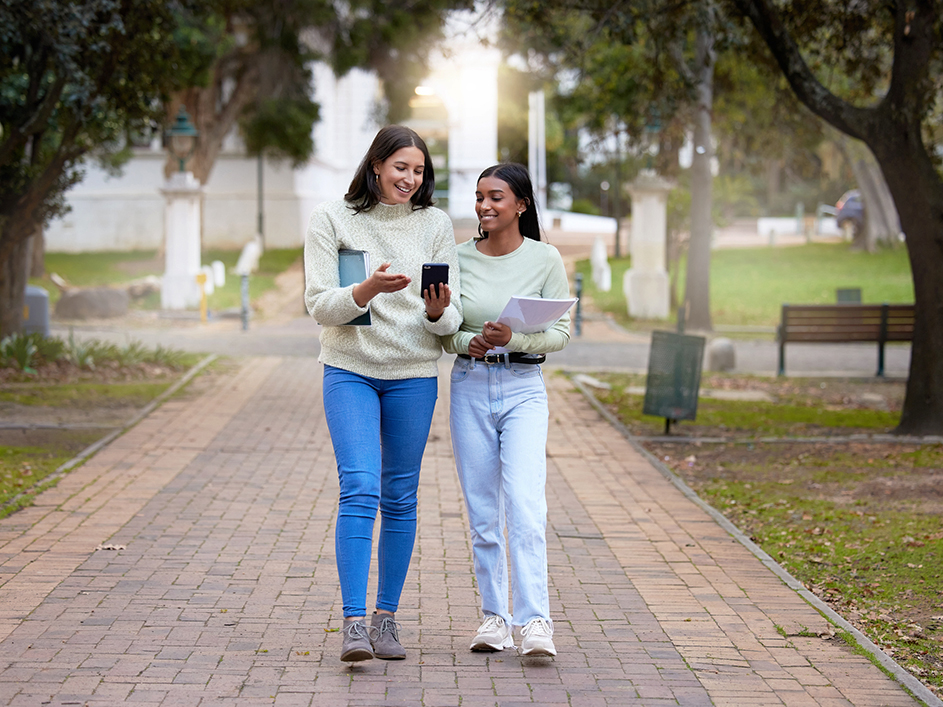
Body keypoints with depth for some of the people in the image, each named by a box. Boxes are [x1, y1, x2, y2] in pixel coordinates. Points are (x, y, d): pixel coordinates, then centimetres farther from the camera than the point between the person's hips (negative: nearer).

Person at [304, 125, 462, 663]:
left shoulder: (435, 224, 4)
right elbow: (321, 306, -7)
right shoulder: (332, 220, -1)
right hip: (350, 371, -2)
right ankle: (354, 623, -17)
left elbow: (453, 319, 3)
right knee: (359, 490, -15)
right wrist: (369, 289, -25)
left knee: (400, 497, 6)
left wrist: (437, 311, -21)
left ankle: (387, 616, 16)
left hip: (414, 376, 2)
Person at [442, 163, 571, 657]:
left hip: (524, 389, -2)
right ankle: (495, 617, 15)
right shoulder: (458, 258, 3)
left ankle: (535, 621, -18)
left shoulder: (545, 259, -2)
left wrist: (514, 339, -18)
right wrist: (466, 342, -14)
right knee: (482, 511, 6)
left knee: (524, 504, -16)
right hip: (469, 387, 3)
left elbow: (561, 331, -2)